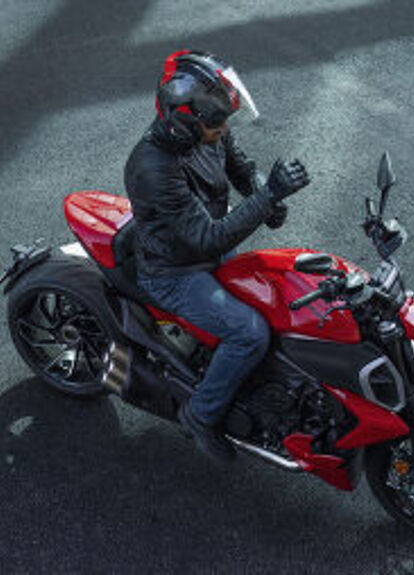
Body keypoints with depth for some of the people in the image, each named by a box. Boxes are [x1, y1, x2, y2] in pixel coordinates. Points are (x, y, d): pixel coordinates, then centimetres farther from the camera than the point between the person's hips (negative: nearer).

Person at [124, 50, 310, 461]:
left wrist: (267, 199, -11)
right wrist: (269, 194, -37)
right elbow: (208, 238, -35)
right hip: (174, 274, -9)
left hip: (215, 253, 9)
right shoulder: (153, 168, -33)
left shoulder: (210, 134, -8)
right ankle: (201, 414, -1)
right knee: (250, 332, -24)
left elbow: (240, 167, 12)